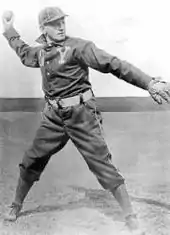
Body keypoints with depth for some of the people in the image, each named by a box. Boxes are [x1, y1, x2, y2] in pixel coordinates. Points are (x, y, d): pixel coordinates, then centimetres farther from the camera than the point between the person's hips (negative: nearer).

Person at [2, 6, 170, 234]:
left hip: (80, 115, -5)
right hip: (53, 117, 6)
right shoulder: (41, 51, 9)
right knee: (31, 161, 11)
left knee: (102, 164, -6)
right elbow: (24, 54, 35)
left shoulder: (78, 46, -11)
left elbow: (114, 65, -18)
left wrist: (149, 82, -26)